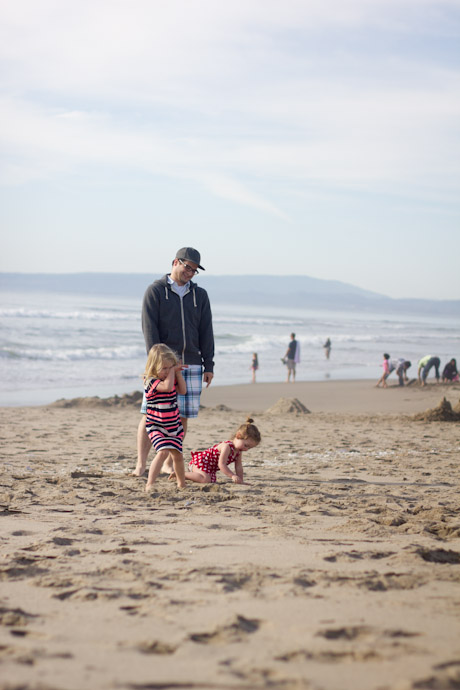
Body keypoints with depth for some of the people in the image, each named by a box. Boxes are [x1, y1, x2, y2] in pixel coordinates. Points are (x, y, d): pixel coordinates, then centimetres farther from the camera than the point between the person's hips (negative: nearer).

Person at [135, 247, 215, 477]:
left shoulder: (200, 295, 12)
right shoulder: (155, 291, 1)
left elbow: (206, 332, 8)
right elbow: (149, 328, -7)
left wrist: (209, 365, 1)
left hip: (190, 365, 3)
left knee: (182, 416, 3)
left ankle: (169, 465, 13)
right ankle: (141, 466, 0)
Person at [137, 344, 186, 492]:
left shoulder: (171, 378, 4)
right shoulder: (151, 381, -19)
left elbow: (183, 391, 6)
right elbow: (167, 387, -34)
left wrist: (178, 372, -2)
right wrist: (172, 371, -21)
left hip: (174, 426, 7)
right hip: (156, 427, -6)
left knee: (177, 454, 12)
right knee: (163, 452, -25)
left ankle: (181, 484, 32)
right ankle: (149, 484, -24)